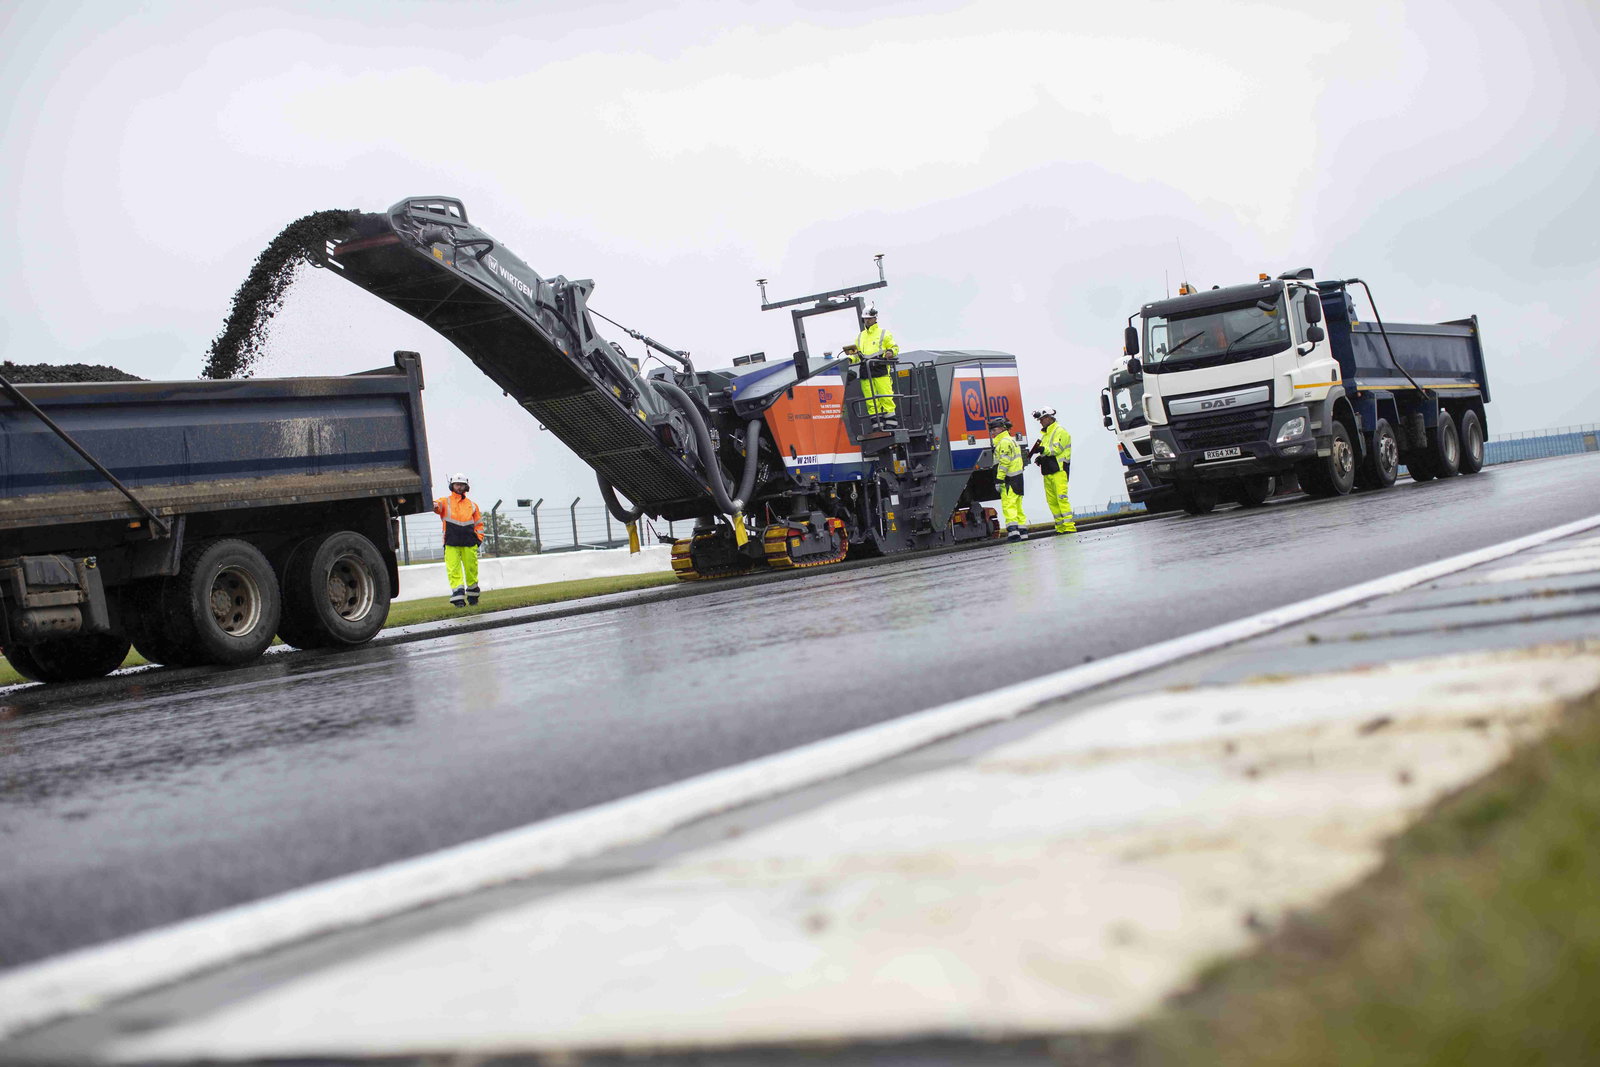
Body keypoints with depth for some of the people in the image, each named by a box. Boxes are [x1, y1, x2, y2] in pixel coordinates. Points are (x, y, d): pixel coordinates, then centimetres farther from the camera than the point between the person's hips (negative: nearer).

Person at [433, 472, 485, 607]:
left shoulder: (472, 505, 18)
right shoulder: (445, 502, 10)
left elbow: (479, 523, 22)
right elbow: (438, 505, -13)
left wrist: (479, 538, 8)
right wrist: (434, 505, -37)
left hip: (469, 543, 2)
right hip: (451, 543, -2)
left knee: (471, 570, 5)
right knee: (454, 571, -9)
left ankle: (472, 596, 21)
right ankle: (458, 598, -11)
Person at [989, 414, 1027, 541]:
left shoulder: (1004, 442, -10)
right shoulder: (1012, 440, 23)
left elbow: (1004, 463, -18)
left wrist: (999, 481, -20)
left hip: (1009, 480, -10)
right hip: (1018, 479, 10)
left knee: (1008, 505, -12)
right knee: (1017, 507, 11)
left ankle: (1013, 531, -20)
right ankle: (1023, 533, 10)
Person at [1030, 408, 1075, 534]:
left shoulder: (1060, 432, -5)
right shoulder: (1045, 434, 23)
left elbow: (1057, 449, -18)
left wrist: (1044, 449, -30)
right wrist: (1040, 457, 8)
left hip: (1058, 470, -9)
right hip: (1048, 472, 9)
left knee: (1061, 497, -15)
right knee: (1051, 500, 5)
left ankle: (1069, 526, -17)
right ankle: (1060, 527, 9)